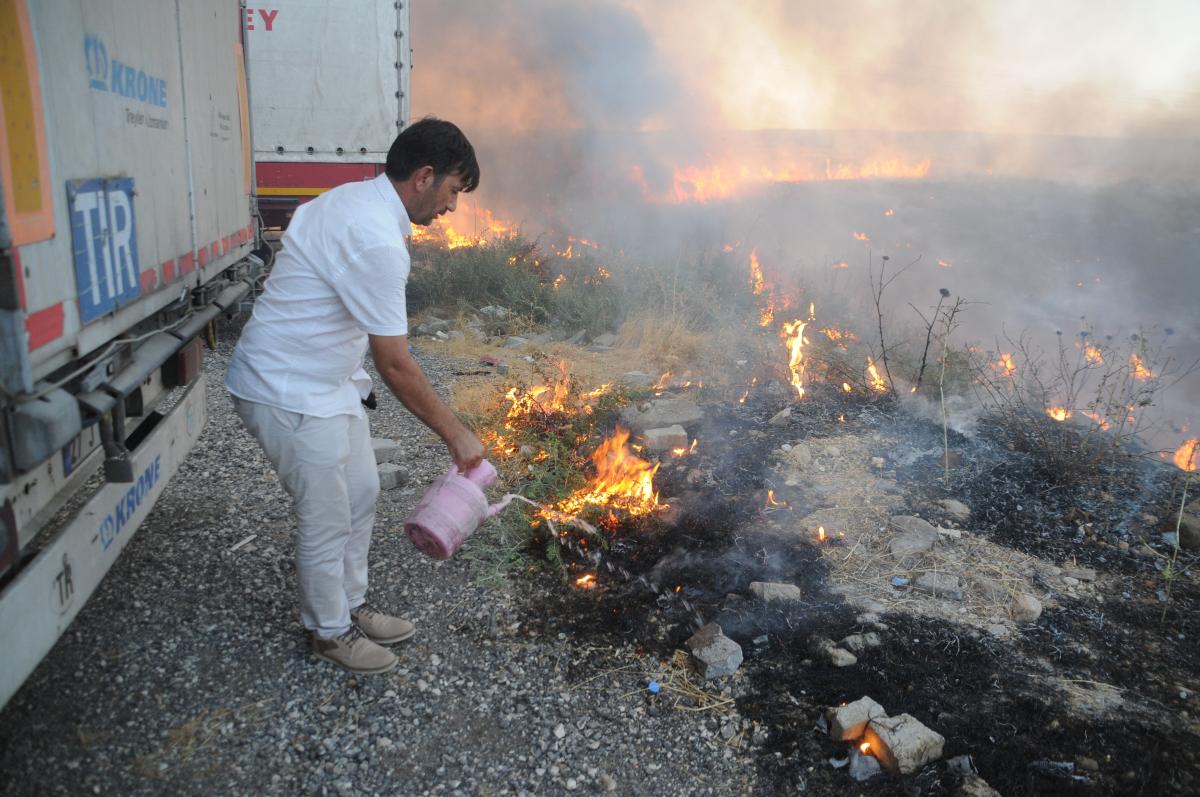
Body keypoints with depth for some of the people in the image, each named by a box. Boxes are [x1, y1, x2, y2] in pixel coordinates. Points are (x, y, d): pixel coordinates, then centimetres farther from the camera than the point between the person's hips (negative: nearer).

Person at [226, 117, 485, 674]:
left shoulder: (358, 201, 4)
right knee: (327, 520, 4)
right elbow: (395, 365, -25)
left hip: (326, 379, 10)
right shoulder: (376, 240, -28)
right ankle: (330, 632, 26)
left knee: (361, 493, 17)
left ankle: (351, 608, 35)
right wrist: (455, 434, -16)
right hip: (290, 393, -10)